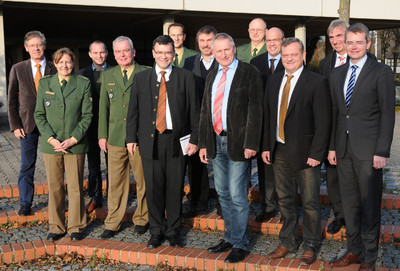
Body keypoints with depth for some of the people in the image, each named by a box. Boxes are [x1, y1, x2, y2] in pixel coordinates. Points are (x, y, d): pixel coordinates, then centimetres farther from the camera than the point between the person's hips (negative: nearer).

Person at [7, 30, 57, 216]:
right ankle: (25, 203, 19)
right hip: (28, 124, 1)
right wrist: (15, 125, -2)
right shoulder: (18, 69, 4)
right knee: (27, 166, 6)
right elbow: (12, 100, 5)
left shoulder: (55, 69, 1)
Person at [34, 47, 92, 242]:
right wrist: (51, 138, -8)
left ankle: (76, 227, 17)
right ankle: (56, 227, 21)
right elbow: (39, 114, 5)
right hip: (51, 144, 2)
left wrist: (73, 139, -10)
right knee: (54, 187, 7)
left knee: (75, 187, 3)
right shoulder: (44, 83, 6)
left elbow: (87, 115, -1)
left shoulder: (83, 84, 1)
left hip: (75, 144, -1)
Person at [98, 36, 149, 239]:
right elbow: (103, 107, 14)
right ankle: (112, 224, 16)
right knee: (115, 182, 6)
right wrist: (102, 135, 9)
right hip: (115, 138, 3)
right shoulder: (107, 75, 12)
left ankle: (141, 219, 23)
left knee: (142, 181, 7)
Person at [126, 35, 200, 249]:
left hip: (177, 140, -1)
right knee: (153, 187, 6)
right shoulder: (141, 78, 9)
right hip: (150, 140, 1)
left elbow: (194, 110, 3)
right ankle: (156, 231, 21)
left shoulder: (186, 77, 4)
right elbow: (133, 111, 10)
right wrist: (131, 138, 5)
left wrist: (194, 139, -2)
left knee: (175, 188, 6)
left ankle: (173, 231, 21)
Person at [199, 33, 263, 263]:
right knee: (223, 194, 14)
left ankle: (240, 244, 9)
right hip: (216, 141, 7)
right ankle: (230, 237, 28)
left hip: (238, 142, -6)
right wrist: (203, 143, 11)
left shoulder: (250, 73, -5)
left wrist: (250, 144, -17)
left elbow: (255, 110, -11)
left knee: (237, 196, -3)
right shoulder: (212, 76, 15)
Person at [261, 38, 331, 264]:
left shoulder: (318, 82, -9)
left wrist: (316, 153, -15)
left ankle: (311, 246, 24)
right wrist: (266, 146, 8)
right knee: (286, 200, 16)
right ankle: (288, 242, 32)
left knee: (310, 202, 7)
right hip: (279, 151, 5)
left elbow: (323, 122, -11)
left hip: (304, 152, -5)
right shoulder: (274, 80, 9)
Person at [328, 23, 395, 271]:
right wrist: (332, 146, 10)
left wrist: (382, 151, -14)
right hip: (344, 149, 5)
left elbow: (388, 113, -8)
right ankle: (354, 250, 28)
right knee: (350, 203, 14)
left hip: (368, 150, -5)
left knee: (370, 205, 3)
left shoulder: (381, 72, -4)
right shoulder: (337, 74, 13)